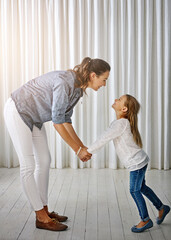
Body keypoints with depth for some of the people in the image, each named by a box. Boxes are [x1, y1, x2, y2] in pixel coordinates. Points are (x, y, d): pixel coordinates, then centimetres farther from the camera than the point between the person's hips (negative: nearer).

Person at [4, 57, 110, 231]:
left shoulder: (78, 88, -1)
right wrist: (77, 149, -18)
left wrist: (82, 146, 2)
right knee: (28, 165, -6)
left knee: (44, 161, 9)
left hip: (33, 116, 10)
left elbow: (65, 119, 5)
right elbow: (57, 121, -25)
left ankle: (44, 210, 20)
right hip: (17, 111, -10)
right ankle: (41, 218, 3)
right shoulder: (65, 82, -29)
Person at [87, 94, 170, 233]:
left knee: (135, 191, 1)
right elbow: (105, 137, 13)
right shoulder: (123, 122, 7)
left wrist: (88, 151, -18)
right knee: (141, 188, 21)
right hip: (138, 161, 10)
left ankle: (146, 220, 17)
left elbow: (104, 139, -26)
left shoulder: (121, 123, -24)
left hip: (137, 162, -10)